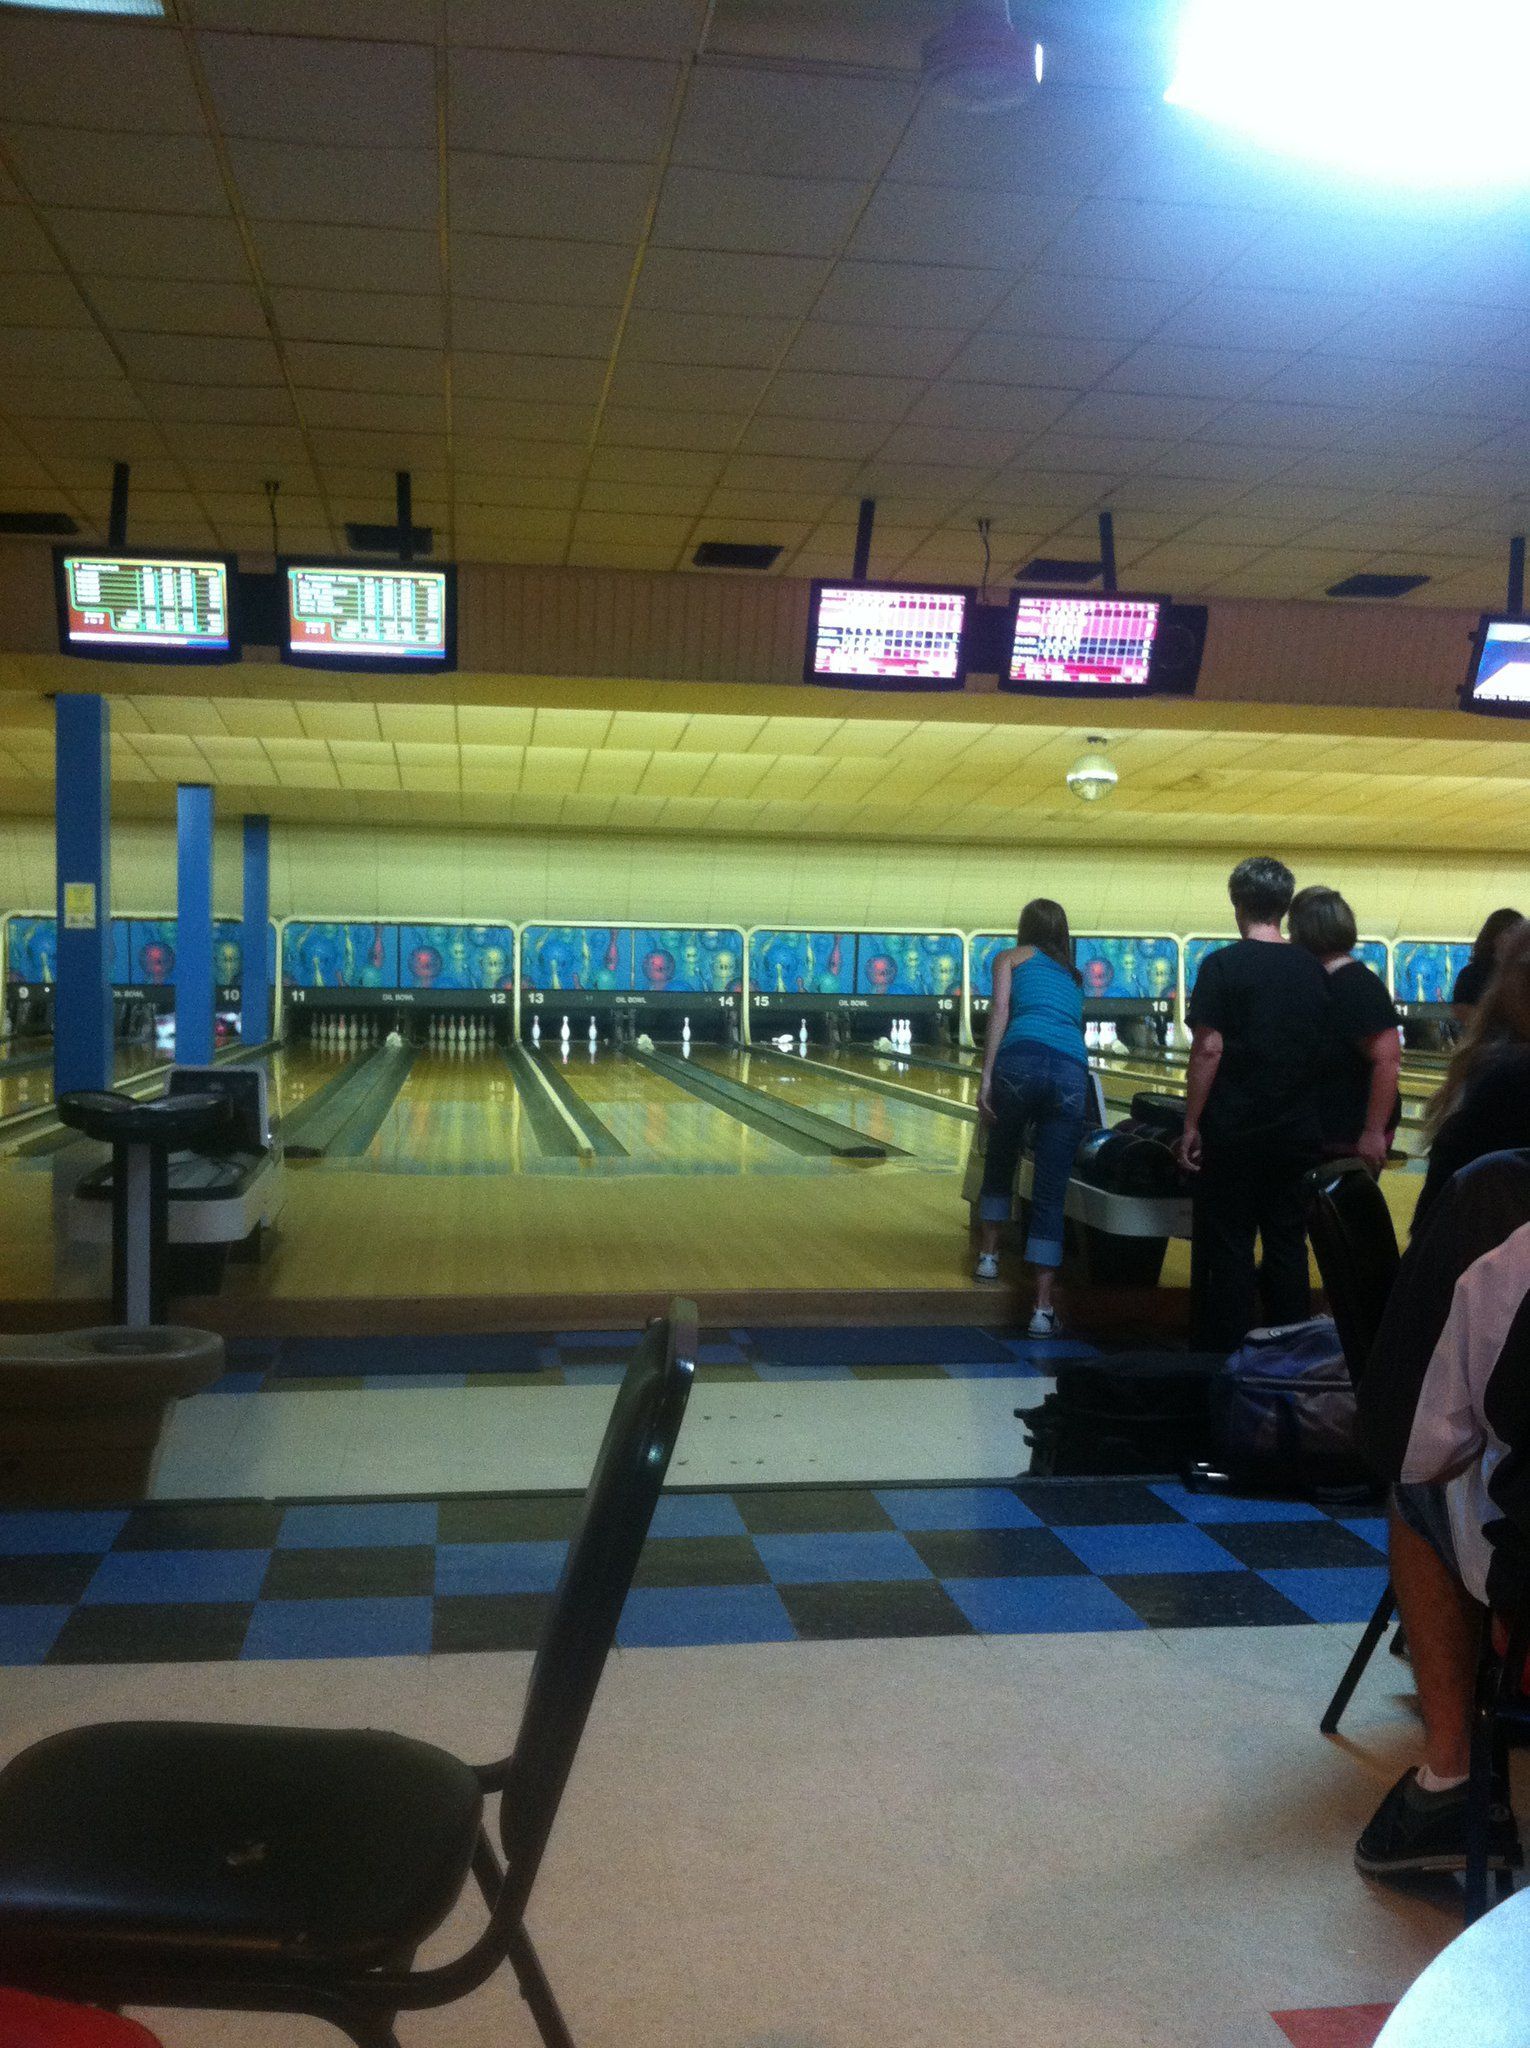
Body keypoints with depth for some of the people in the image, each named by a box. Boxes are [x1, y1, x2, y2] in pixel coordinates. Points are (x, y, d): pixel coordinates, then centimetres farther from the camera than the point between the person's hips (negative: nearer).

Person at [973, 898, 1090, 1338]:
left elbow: (1000, 1012, 5)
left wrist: (986, 1077, -2)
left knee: (1000, 1161, 23)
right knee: (1050, 1194, 3)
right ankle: (1043, 1306, 0)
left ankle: (988, 1254, 34)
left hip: (1022, 1060, -3)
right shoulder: (1072, 975, 34)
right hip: (1072, 1073, 3)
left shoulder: (1012, 957, 21)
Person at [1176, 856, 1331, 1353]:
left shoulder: (1223, 966, -10)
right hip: (1296, 1134, 5)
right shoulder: (1313, 970, 5)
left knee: (1227, 1248, 2)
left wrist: (1191, 1125, -9)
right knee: (1287, 1245, 11)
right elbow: (1326, 1048, 9)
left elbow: (1208, 1051, -14)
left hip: (1232, 1133, -5)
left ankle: (1225, 1354, 6)